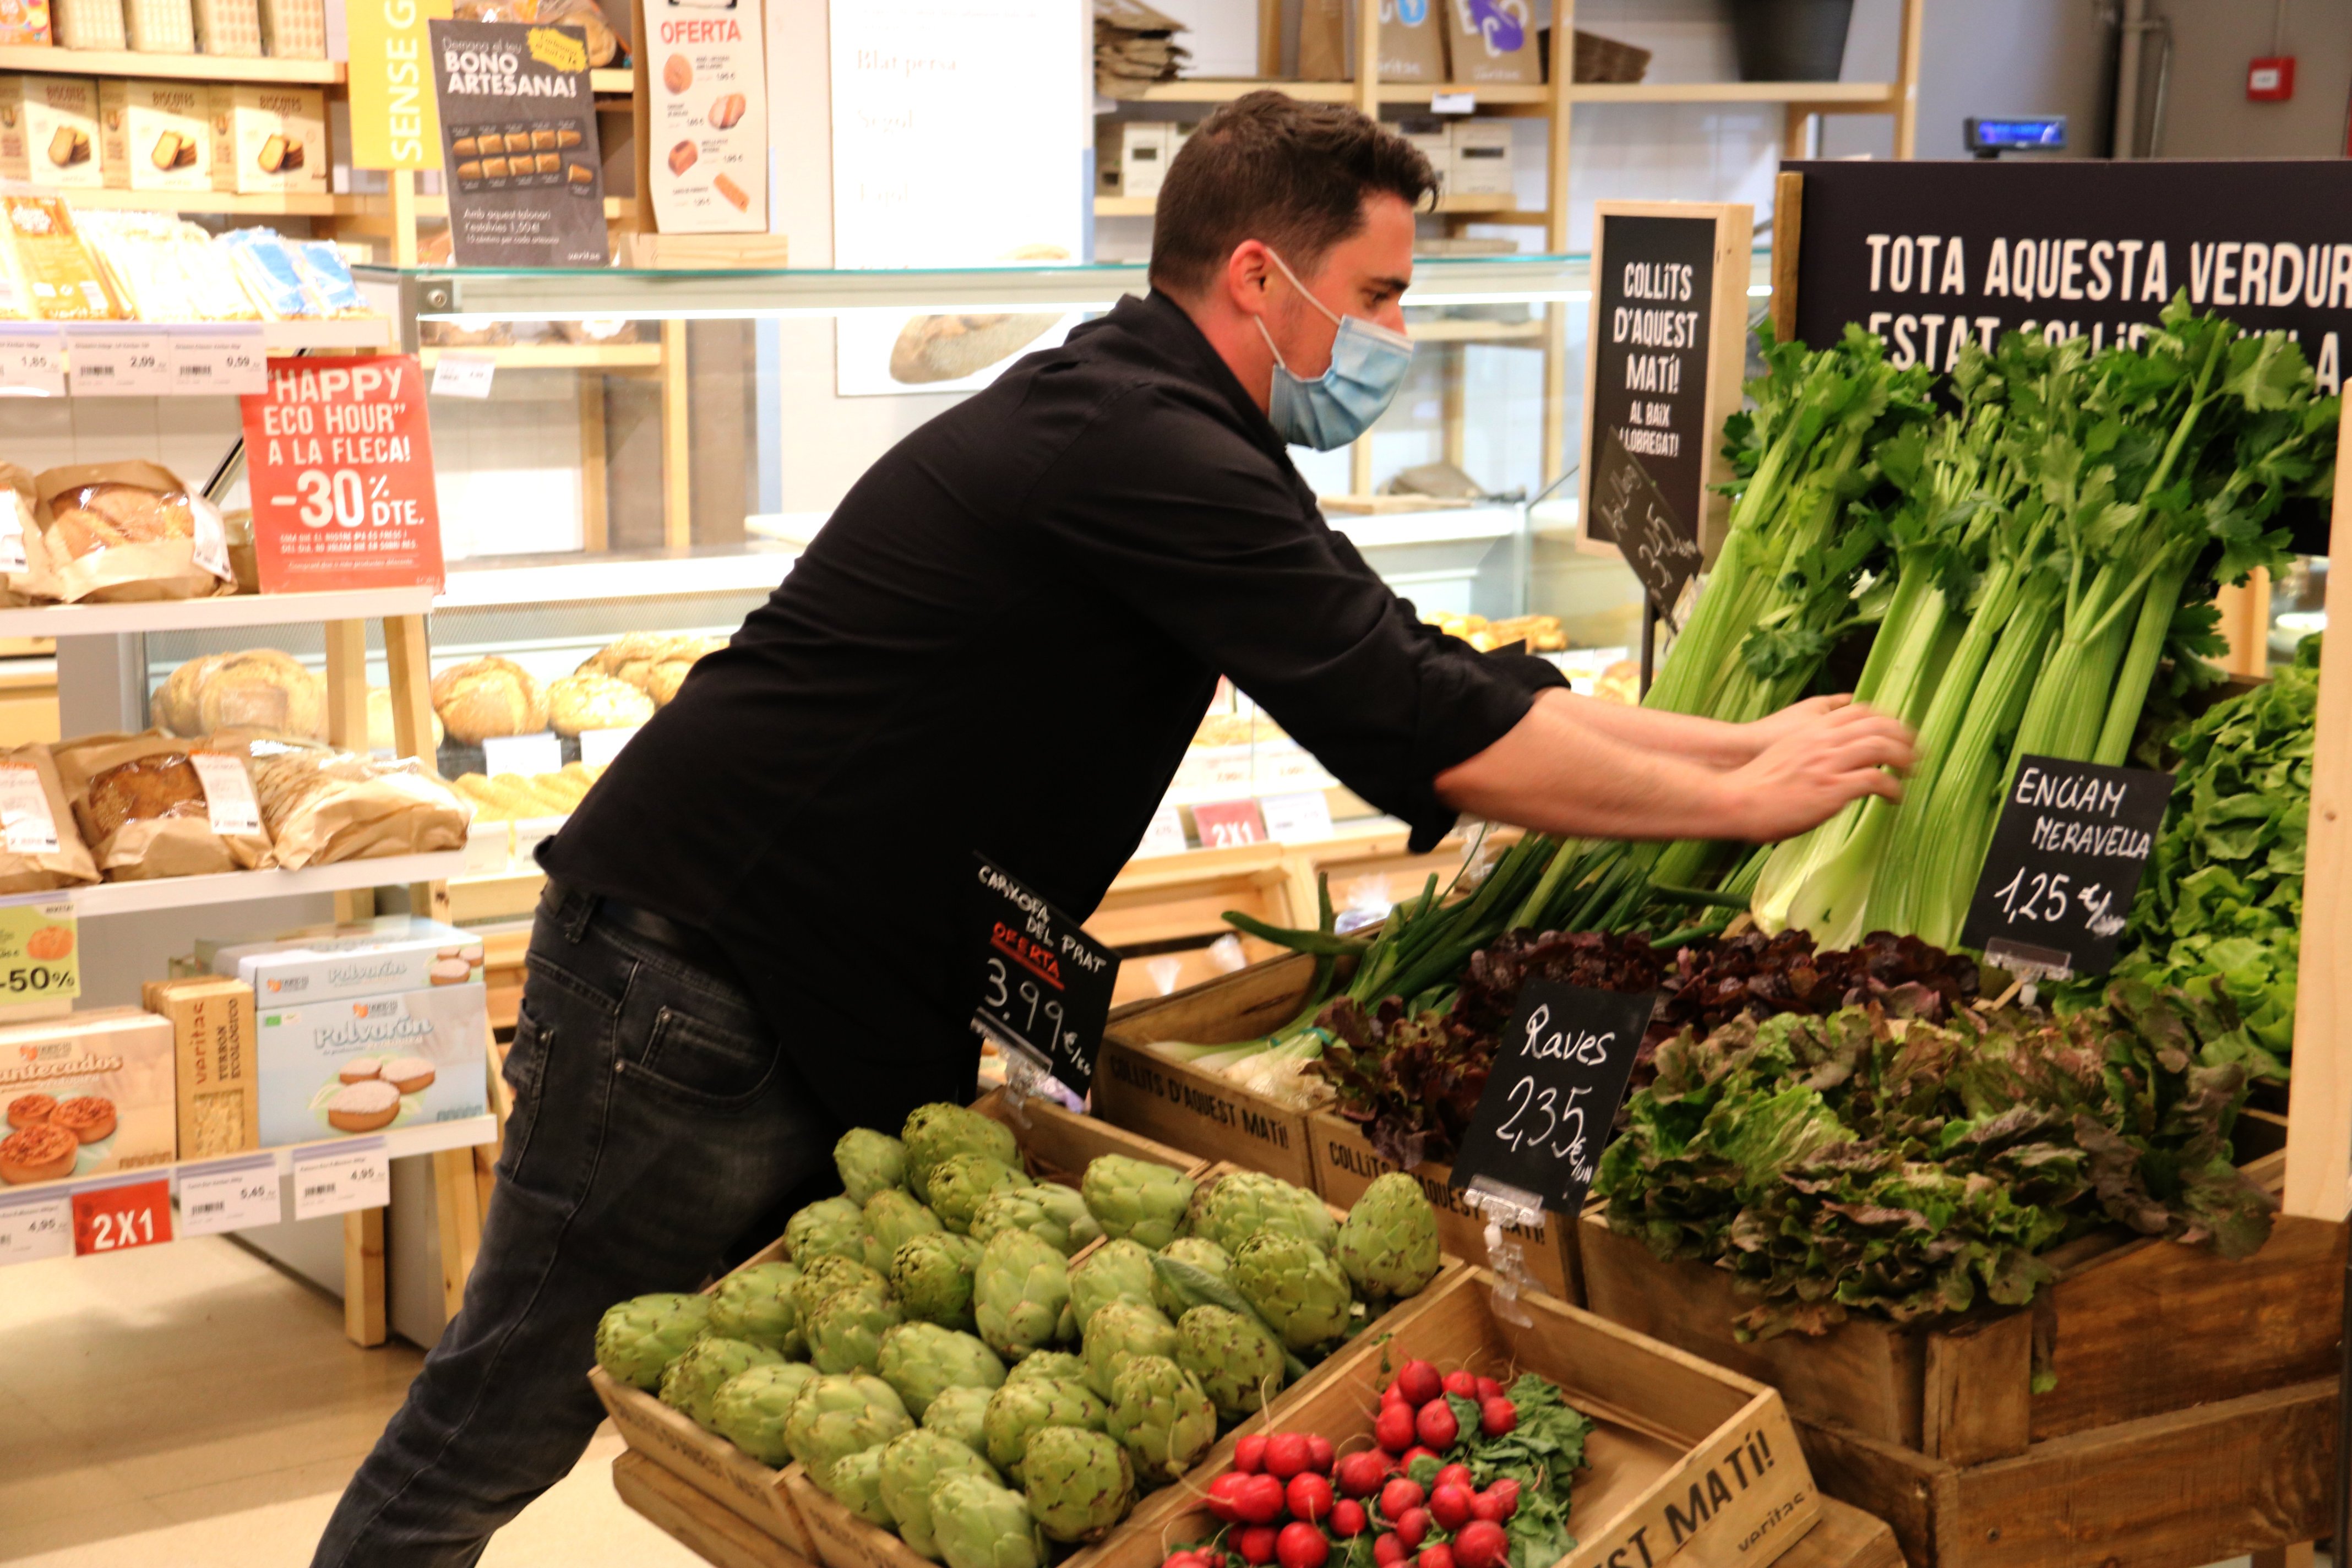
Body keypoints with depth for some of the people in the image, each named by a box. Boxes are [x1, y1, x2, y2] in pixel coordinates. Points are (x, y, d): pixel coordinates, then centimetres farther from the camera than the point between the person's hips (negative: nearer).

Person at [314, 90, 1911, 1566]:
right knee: (507, 1426, 1)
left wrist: (1746, 739, 7)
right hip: (690, 984, -10)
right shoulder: (1137, 450, -22)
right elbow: (1426, 738, -24)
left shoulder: (1180, 447, 11)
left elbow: (1424, 676, 12)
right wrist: (1742, 798, -13)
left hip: (867, 1012, 10)